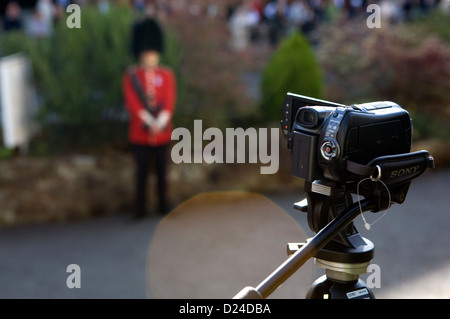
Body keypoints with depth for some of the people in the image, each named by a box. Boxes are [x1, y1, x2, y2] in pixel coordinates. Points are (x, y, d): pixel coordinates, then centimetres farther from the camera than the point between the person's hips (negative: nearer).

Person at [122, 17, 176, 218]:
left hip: (163, 132, 2)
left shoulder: (167, 74, 5)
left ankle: (163, 205, 21)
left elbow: (170, 101, -4)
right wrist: (150, 121, -20)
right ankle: (141, 208, 12)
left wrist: (160, 122, -18)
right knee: (142, 171, 4)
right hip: (140, 132, -2)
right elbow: (132, 102, -10)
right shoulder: (131, 75, -1)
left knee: (162, 170, 9)